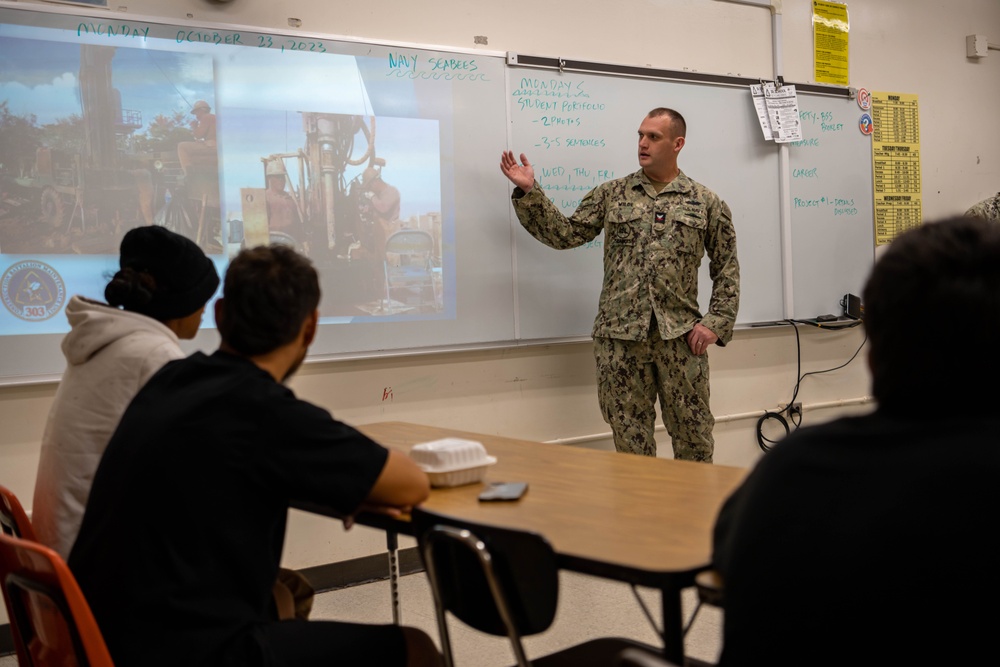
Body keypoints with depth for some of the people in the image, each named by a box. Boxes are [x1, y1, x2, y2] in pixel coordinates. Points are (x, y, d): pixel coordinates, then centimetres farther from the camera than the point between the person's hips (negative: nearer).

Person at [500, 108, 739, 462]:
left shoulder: (706, 202, 5)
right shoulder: (611, 194, 9)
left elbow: (726, 269, 6)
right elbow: (566, 234, 6)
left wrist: (715, 322, -4)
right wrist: (528, 192, -3)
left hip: (680, 336, -1)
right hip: (620, 336, 1)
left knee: (693, 433, 5)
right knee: (630, 438, 7)